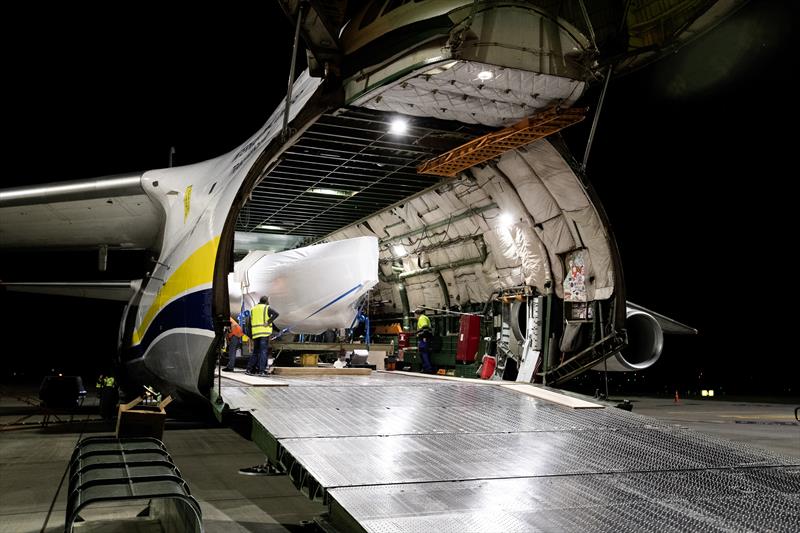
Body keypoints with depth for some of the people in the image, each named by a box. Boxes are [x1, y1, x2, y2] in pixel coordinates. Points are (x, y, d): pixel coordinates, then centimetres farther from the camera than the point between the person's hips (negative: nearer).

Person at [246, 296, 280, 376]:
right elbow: (276, 313, -17)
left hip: (255, 333, 5)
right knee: (263, 351, -5)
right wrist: (268, 322, -14)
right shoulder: (266, 308, 2)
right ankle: (261, 370, -10)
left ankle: (249, 369, 12)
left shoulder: (253, 309, 19)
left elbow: (250, 323, 19)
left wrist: (250, 335, 21)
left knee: (255, 351, 15)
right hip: (265, 332, -5)